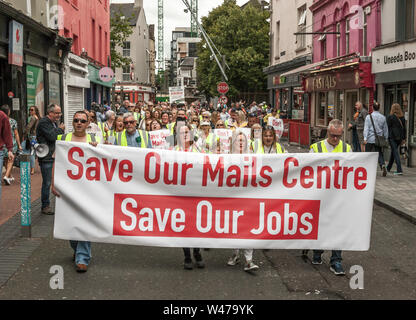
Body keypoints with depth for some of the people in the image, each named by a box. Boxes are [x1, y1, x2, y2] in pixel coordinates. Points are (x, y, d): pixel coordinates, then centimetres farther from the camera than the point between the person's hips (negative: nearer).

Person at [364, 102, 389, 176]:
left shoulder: (369, 116, -4)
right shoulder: (383, 117, 4)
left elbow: (366, 128, -10)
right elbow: (385, 129, 10)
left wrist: (365, 138, -14)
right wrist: (386, 139, 18)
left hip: (370, 139, -2)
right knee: (379, 153, 8)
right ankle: (383, 165, -17)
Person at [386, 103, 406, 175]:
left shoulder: (390, 117, -8)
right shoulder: (402, 117, 6)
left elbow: (388, 128, -9)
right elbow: (404, 128, 8)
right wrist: (404, 138, 12)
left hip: (392, 137, -5)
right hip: (399, 137, 6)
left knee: (395, 152, -6)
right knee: (393, 151, 20)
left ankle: (399, 170, -16)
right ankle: (388, 168, 35)